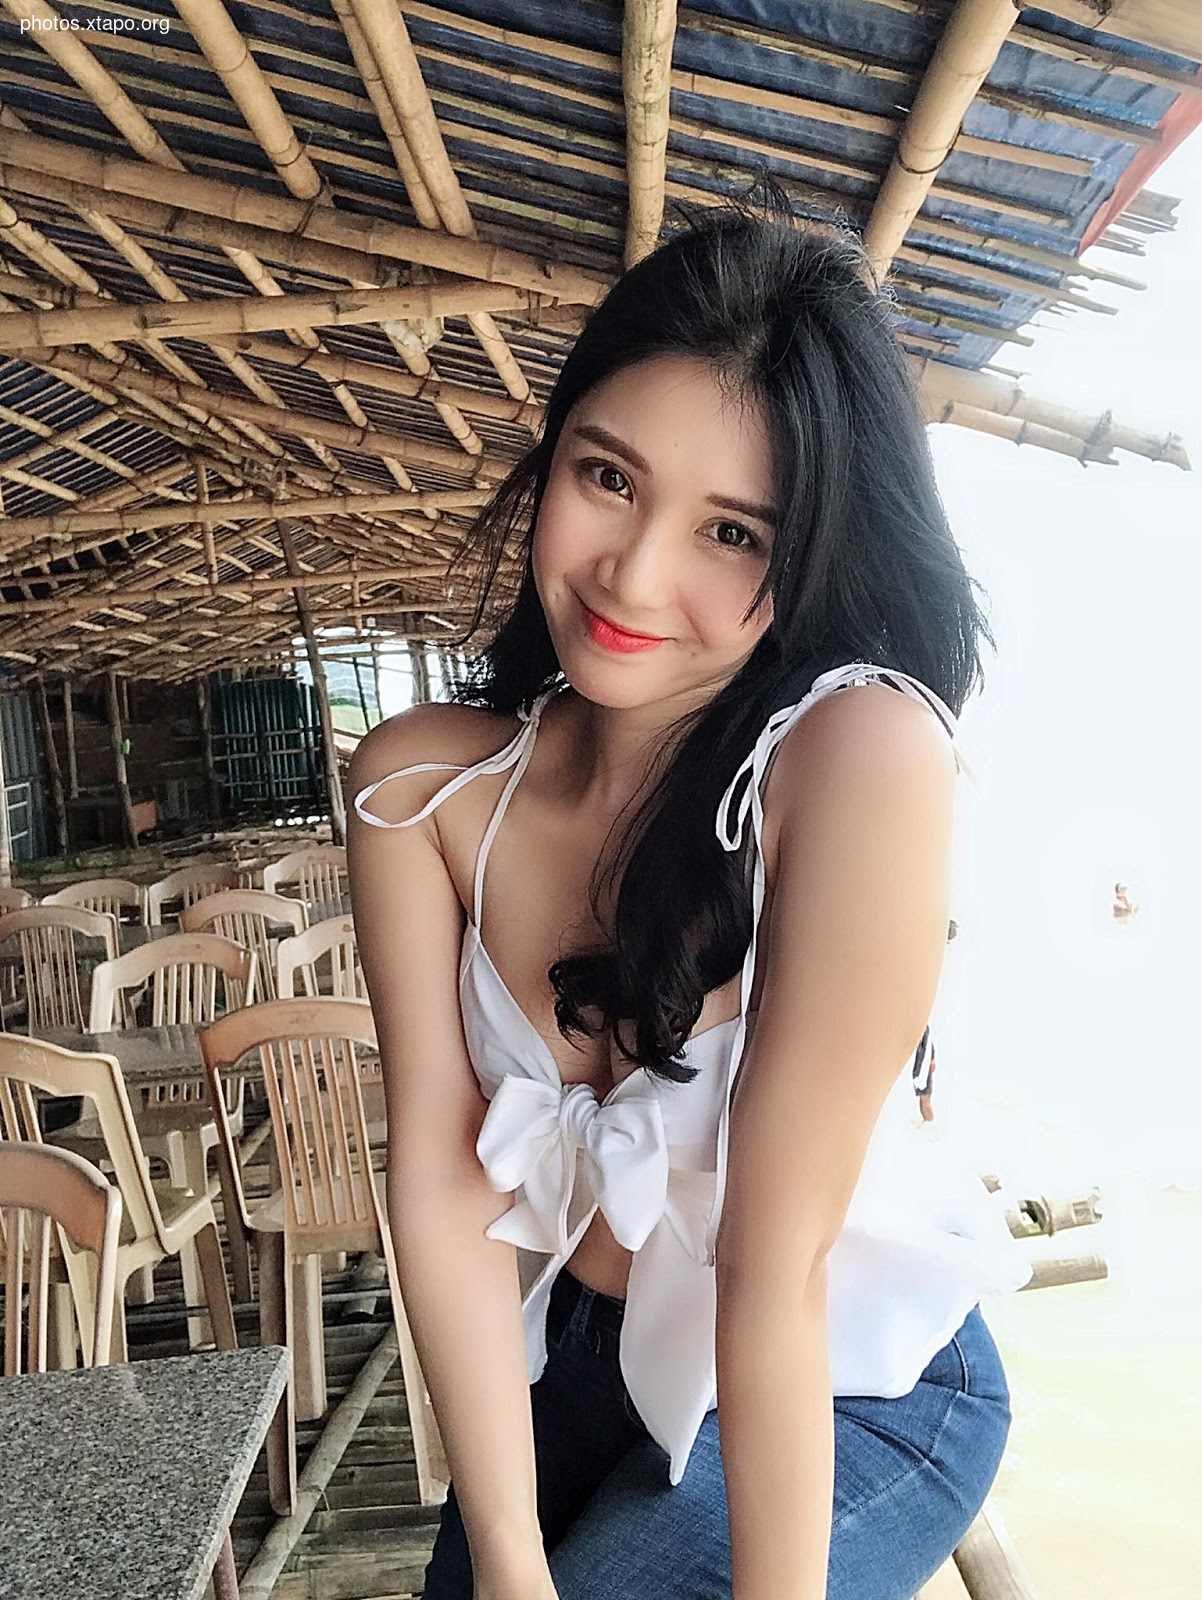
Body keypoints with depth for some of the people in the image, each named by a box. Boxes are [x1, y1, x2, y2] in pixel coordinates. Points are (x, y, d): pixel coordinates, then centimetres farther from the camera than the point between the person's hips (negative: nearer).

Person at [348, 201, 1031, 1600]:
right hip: (580, 1360, 4)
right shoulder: (423, 785, -17)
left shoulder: (863, 751, -32)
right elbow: (443, 1170, -18)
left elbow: (774, 1262, -30)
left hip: (846, 1402, -3)